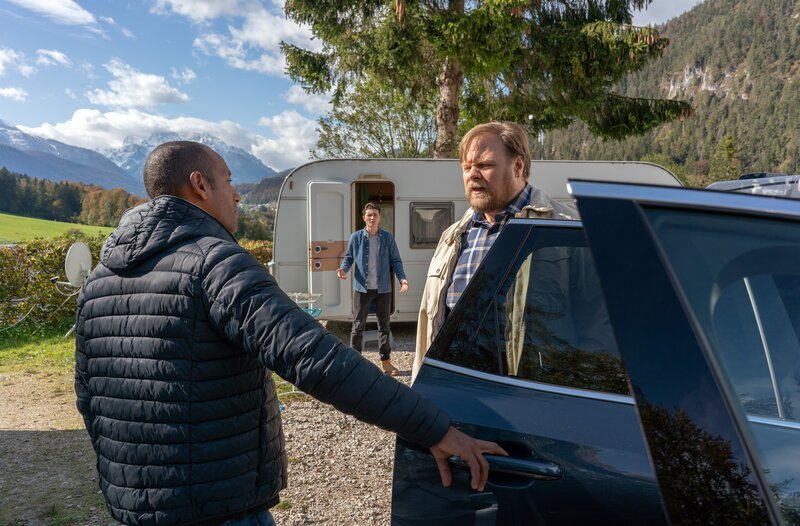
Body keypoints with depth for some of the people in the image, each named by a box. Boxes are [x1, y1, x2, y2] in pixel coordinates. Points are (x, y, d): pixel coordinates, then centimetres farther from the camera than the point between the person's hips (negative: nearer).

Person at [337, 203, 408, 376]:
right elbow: (348, 257, 6)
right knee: (358, 326, 4)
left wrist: (402, 278, -11)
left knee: (384, 325, 11)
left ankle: (385, 361, 23)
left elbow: (396, 261, 4)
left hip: (383, 289, 2)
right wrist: (343, 269, -15)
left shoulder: (388, 238, 2)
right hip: (362, 288, -1)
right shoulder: (356, 237, 0)